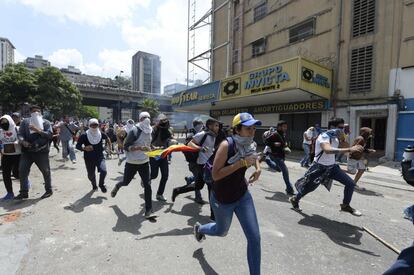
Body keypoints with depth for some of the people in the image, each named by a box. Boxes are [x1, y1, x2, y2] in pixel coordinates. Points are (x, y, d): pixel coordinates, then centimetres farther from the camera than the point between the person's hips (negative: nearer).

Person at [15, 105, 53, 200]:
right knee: (22, 171, 5)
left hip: (41, 151, -3)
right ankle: (24, 192, 19)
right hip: (27, 151, 3)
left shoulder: (45, 122, 1)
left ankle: (49, 190, 19)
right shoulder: (25, 121, 8)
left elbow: (50, 135, -11)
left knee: (46, 171, 5)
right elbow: (20, 134, 1)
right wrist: (23, 141, -18)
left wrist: (38, 130, -22)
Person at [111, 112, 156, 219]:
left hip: (144, 162, 4)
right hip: (132, 163, -4)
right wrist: (139, 147, -32)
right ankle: (117, 186, 55)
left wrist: (150, 149, 3)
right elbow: (126, 147, -19)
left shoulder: (149, 131, 3)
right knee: (126, 182, 16)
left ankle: (148, 211, 4)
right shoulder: (134, 131, -17)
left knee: (148, 185, -4)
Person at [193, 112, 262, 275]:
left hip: (243, 196, 5)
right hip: (222, 199, -4)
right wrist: (241, 163, -33)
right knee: (222, 231, 22)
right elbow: (215, 175, -29)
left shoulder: (251, 144, -8)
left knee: (254, 237, 1)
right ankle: (199, 228, 56)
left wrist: (258, 168, -4)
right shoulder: (227, 145, -27)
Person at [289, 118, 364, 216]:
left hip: (332, 167, 7)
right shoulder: (324, 137, -26)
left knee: (350, 183, 2)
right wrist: (349, 149, -51)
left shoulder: (335, 138, 2)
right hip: (320, 167, -7)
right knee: (308, 187, 6)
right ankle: (294, 199, 33)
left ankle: (345, 205, 23)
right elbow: (328, 150, -47)